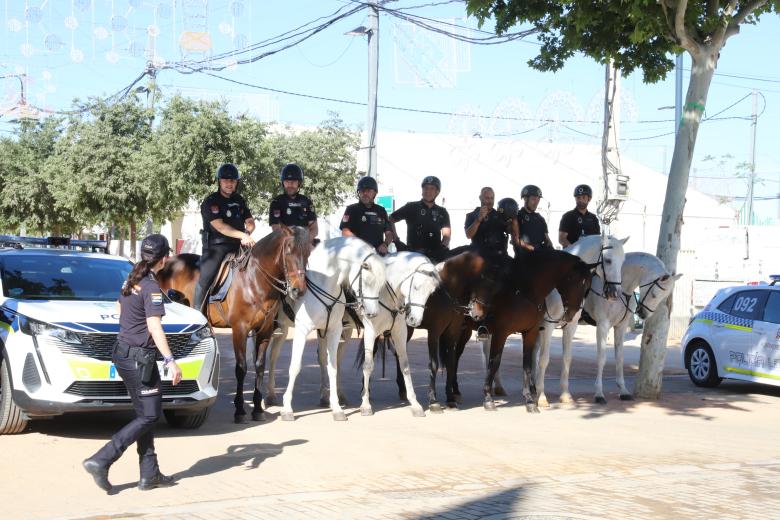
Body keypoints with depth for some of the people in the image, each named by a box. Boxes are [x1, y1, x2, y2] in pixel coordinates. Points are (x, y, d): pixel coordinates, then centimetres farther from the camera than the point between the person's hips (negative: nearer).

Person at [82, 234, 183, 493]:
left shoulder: (131, 280, 10)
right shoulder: (151, 287, -17)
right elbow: (154, 327, -24)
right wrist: (170, 361, -26)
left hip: (123, 352, 9)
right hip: (139, 357, -9)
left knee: (144, 414, 13)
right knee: (149, 416, -3)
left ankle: (150, 474, 15)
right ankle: (100, 461, -10)